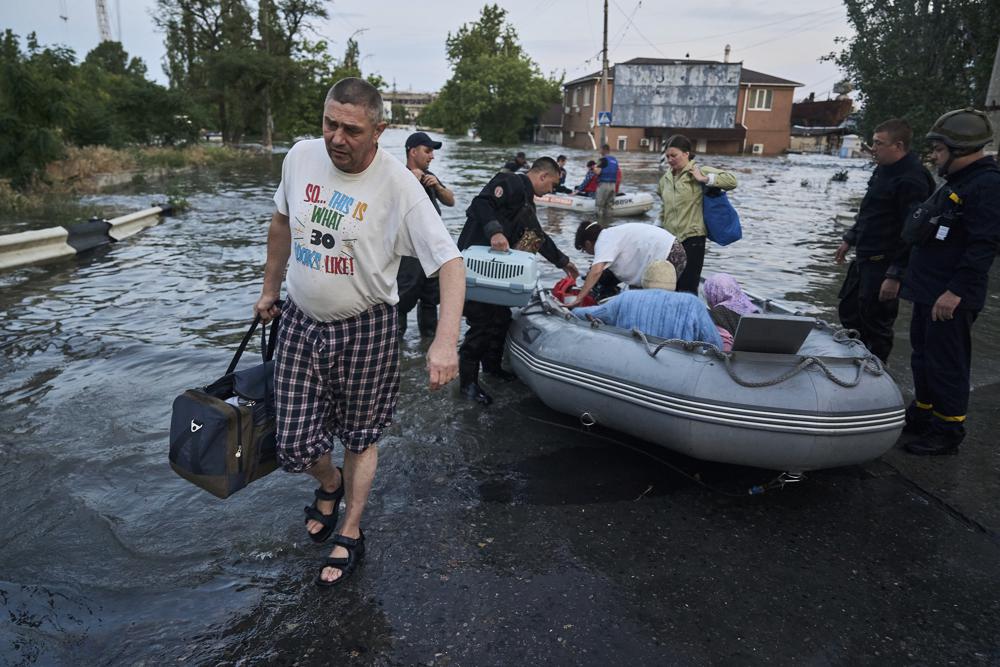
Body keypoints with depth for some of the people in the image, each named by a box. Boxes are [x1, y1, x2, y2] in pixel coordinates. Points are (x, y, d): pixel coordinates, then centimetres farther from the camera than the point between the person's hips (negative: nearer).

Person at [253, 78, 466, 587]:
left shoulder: (398, 186, -19)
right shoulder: (300, 156, -4)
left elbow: (450, 263, -25)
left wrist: (445, 341, -38)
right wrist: (269, 289, 20)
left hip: (365, 329, -4)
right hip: (300, 321, 4)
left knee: (360, 437, 13)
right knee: (295, 446, 5)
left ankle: (350, 535, 36)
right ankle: (330, 483, 42)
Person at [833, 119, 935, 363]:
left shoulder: (911, 180, -21)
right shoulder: (883, 169, 9)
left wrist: (895, 276, -25)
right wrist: (850, 240, 24)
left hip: (884, 264, -10)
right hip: (864, 258, 10)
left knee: (876, 325, 1)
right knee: (848, 311, 20)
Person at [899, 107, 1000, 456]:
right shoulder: (954, 182, 15)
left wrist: (955, 291, -26)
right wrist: (911, 277, 21)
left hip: (951, 298, -10)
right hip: (928, 291, 10)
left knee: (946, 363, -1)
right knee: (922, 355, 19)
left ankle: (948, 432, 10)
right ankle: (921, 414, 33)